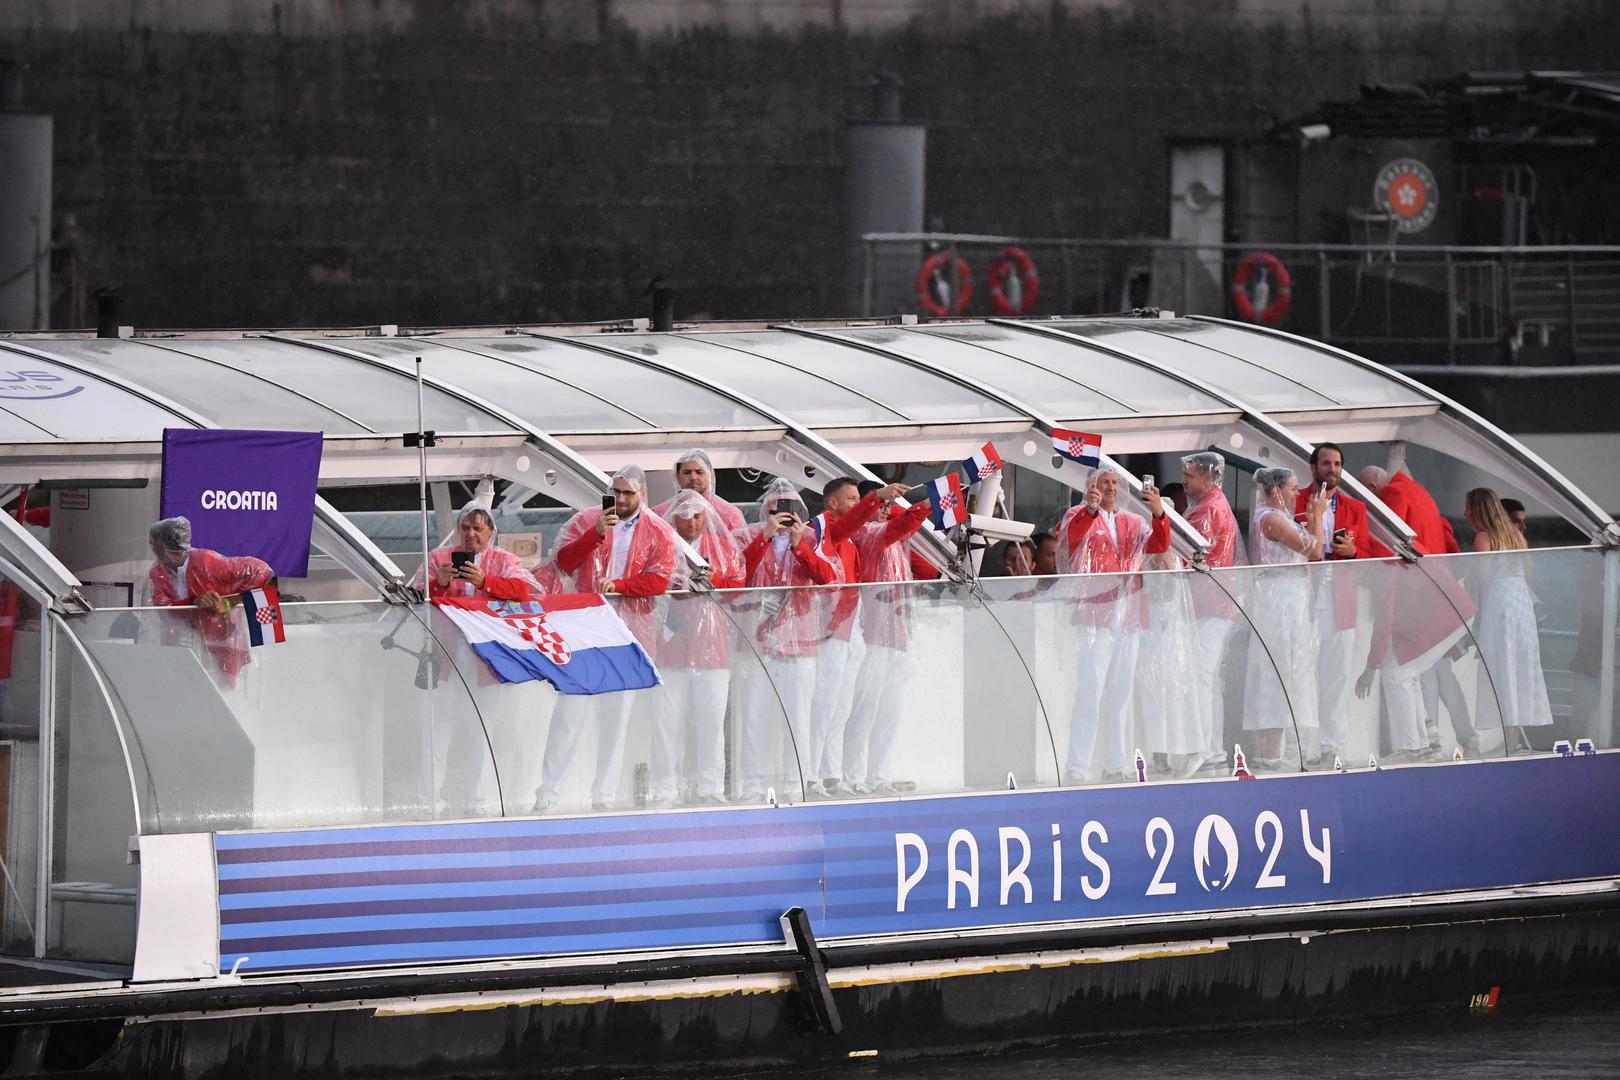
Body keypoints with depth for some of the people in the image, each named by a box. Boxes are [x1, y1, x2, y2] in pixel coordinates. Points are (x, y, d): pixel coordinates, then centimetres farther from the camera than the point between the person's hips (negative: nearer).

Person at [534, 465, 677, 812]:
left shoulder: (658, 532, 6)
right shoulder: (587, 520, 8)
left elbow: (659, 580, -4)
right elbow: (564, 562, -3)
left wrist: (619, 585, -16)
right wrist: (596, 534, -14)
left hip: (630, 633, 0)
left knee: (617, 715, 4)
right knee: (570, 709, -5)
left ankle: (604, 795, 9)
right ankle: (548, 793, -2)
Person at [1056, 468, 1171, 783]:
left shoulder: (1133, 523, 19)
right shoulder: (1079, 516, 5)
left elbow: (1159, 545, 3)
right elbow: (1069, 536, -17)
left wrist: (1159, 514, -16)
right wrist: (1090, 510, -35)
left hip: (1128, 619, 6)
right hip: (1095, 615, -6)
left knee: (1119, 697, 9)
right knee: (1090, 692, -14)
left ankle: (1114, 767, 14)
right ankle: (1075, 768, -16)